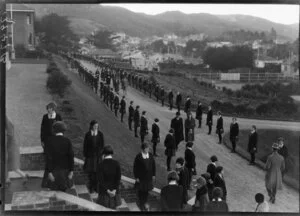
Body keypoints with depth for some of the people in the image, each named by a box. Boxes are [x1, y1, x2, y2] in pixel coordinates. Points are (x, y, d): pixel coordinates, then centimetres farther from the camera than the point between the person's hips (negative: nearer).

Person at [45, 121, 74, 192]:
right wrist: (71, 171, -6)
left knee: (54, 191, 14)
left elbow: (48, 157, -17)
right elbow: (71, 156, -13)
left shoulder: (48, 141, -15)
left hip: (53, 169, -1)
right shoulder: (67, 141, -13)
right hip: (65, 169, 1)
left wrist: (49, 172, -14)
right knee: (63, 190, 18)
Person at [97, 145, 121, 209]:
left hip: (104, 191, -2)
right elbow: (118, 178, -12)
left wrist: (107, 191, -12)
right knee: (113, 208, 18)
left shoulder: (101, 164, -17)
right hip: (114, 190, 2)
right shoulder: (116, 163, -11)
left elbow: (100, 180, -17)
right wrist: (114, 190, -11)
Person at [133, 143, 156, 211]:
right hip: (141, 177, -3)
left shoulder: (150, 155, -5)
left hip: (149, 177, 3)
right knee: (141, 191, 11)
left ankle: (144, 203, 30)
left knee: (146, 190, 13)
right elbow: (135, 167, -10)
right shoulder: (138, 157, -17)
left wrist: (153, 175, 6)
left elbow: (153, 166, 5)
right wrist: (136, 177, -9)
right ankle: (141, 204, 29)